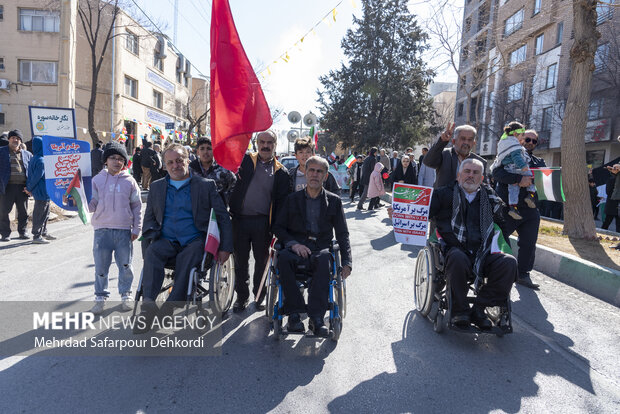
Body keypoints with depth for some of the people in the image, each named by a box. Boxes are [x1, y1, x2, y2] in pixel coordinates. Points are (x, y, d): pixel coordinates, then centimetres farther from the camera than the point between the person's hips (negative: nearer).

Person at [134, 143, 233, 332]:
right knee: (151, 253, -30)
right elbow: (149, 218, 20)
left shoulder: (206, 185, 8)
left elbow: (223, 218, 6)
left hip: (195, 241, -2)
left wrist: (225, 247, -5)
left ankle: (169, 309, -33)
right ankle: (148, 305, -36)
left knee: (186, 259, -34)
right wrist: (152, 238, -3)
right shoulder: (156, 187, 19)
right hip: (166, 241, 3)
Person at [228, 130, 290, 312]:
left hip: (262, 222, 0)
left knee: (262, 260, 10)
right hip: (240, 219, 1)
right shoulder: (245, 160, 7)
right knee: (240, 260, 9)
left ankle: (259, 295, 30)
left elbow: (282, 202, 1)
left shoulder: (281, 172, 4)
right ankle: (242, 296, 26)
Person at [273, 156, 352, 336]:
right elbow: (278, 227, 11)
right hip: (296, 247, 1)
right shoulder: (292, 199, 15)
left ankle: (316, 317, -34)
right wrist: (293, 243, -9)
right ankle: (294, 314, -26)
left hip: (321, 248, 0)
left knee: (324, 259, -37)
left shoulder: (334, 201, 14)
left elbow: (342, 234, 11)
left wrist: (346, 262, -2)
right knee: (284, 257, -34)